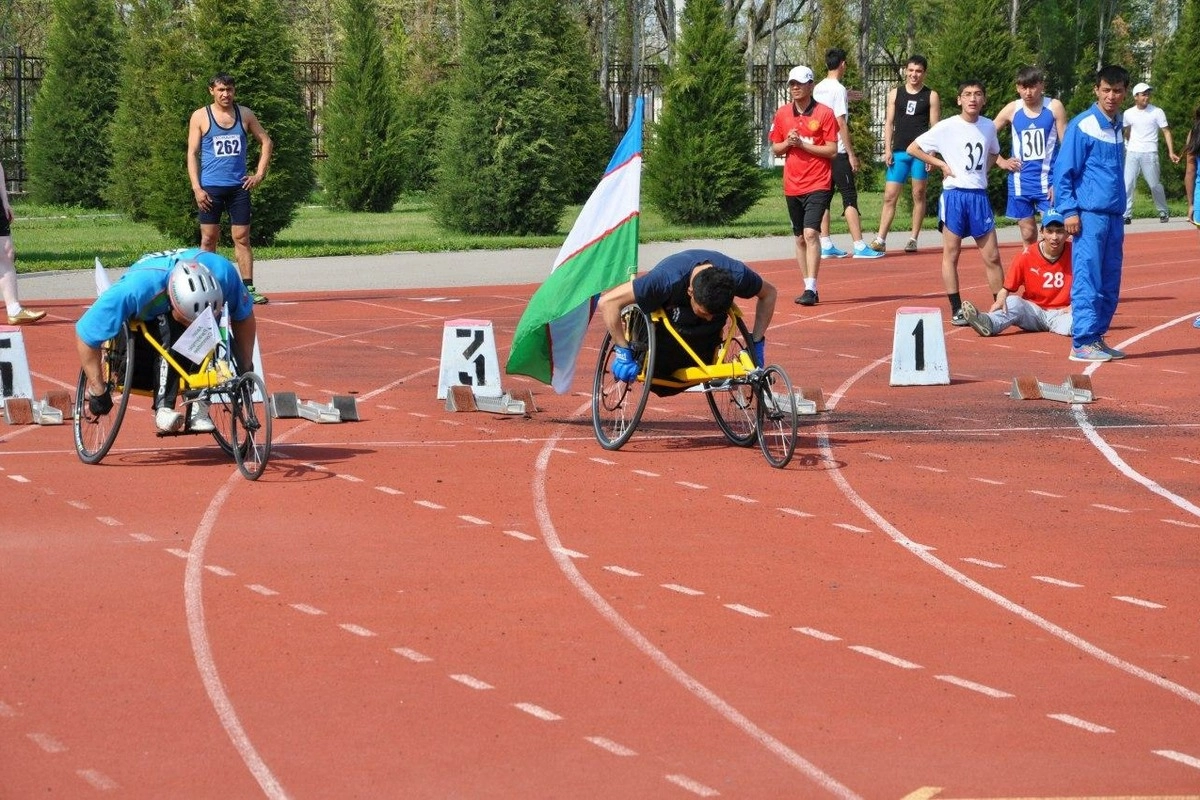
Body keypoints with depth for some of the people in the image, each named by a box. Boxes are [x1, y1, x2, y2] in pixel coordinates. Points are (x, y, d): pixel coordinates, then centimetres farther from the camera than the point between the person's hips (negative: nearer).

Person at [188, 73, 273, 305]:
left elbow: (266, 142, 16)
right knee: (209, 238, 1)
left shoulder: (244, 114, 7)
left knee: (242, 238, 0)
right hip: (210, 188, -2)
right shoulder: (200, 117, 0)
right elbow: (192, 153, -1)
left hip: (239, 186, 2)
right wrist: (196, 188, -10)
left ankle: (248, 288, 1)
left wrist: (260, 174, 5)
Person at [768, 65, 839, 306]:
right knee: (800, 238, 10)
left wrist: (802, 144, -16)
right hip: (792, 186, 5)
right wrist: (788, 143, -8)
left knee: (811, 233, -17)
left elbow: (832, 150, -8)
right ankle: (809, 288, 19)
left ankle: (811, 289, -20)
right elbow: (775, 149, 13)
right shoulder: (782, 114, 8)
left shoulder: (825, 113, -5)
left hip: (818, 185, -5)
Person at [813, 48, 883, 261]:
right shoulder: (838, 89, -11)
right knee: (849, 198, -7)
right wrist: (851, 154, -13)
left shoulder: (818, 89, 10)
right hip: (837, 153, -8)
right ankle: (859, 246, -10)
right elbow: (841, 123, -15)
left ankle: (826, 245, 8)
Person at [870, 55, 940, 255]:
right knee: (890, 196, -2)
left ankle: (913, 239, 9)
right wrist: (887, 149, 1)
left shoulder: (931, 96, 5)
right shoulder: (895, 94, 11)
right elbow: (889, 122, 10)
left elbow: (935, 126, 2)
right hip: (899, 151, 2)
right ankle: (880, 239, -5)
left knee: (918, 194, 3)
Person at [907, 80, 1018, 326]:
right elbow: (913, 148, -2)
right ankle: (956, 310, 7)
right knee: (951, 254, 2)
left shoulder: (989, 127, 8)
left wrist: (1003, 162, 5)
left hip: (979, 195, 4)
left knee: (992, 256, 4)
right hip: (954, 195, -4)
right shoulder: (947, 127, -6)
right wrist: (941, 164, -8)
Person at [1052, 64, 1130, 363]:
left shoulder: (1119, 126, 14)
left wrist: (1120, 208, 17)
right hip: (1089, 215, -7)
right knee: (1087, 280, -7)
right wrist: (1069, 211, -13)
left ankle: (1097, 337, 15)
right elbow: (1063, 170, -8)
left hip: (1114, 216, 7)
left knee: (1110, 283, 8)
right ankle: (1082, 343, -6)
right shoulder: (1082, 126, -7)